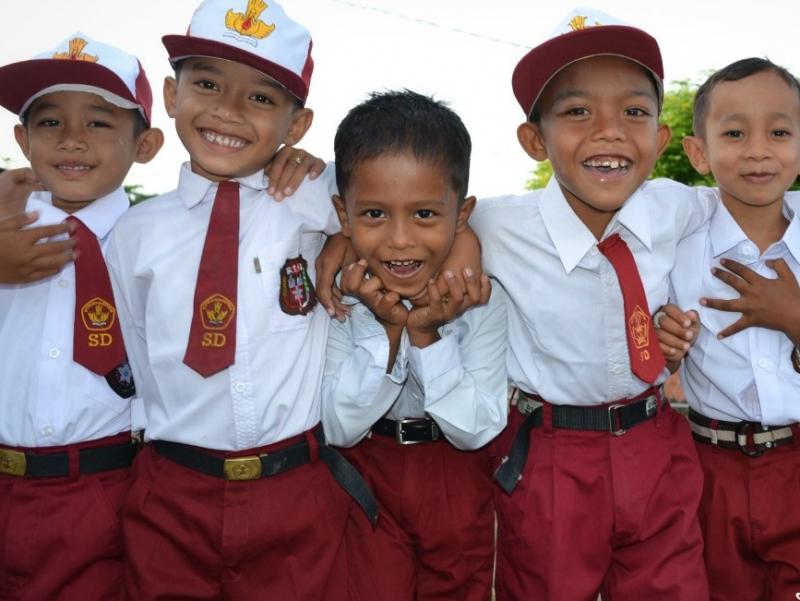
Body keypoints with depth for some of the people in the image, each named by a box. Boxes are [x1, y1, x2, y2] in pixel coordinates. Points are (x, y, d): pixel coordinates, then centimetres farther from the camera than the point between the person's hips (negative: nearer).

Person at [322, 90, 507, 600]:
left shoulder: (482, 299, -20)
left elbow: (476, 431, -19)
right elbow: (339, 428, -19)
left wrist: (426, 333, -31)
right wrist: (387, 328, -31)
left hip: (459, 480, 1)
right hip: (366, 478, 0)